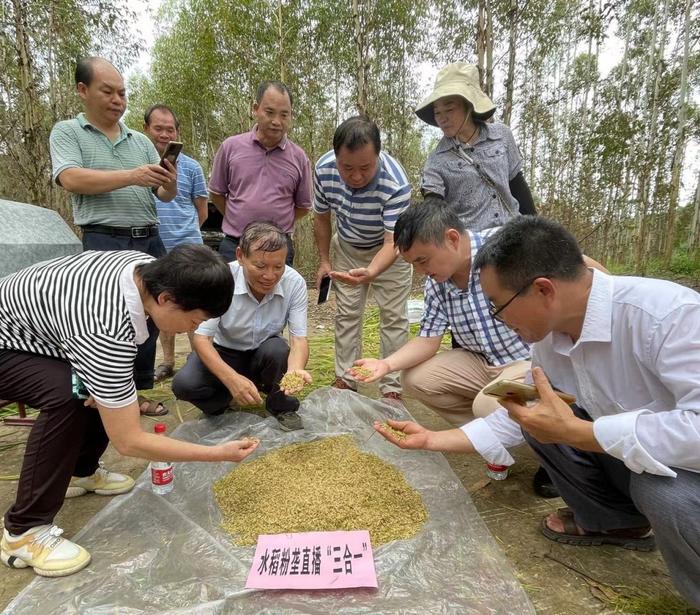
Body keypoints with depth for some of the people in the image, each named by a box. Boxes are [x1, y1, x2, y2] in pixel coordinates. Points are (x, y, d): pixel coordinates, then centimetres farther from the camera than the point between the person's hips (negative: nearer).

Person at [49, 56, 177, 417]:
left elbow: (164, 196, 12)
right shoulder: (67, 132, 5)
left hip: (150, 240, 5)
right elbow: (71, 180, -13)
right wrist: (132, 176, -19)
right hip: (105, 243, -4)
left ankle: (137, 392, 22)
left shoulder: (141, 141, 15)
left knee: (149, 319, 8)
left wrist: (169, 184, -12)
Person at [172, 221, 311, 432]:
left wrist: (295, 370, -46)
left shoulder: (295, 283, -22)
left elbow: (299, 339, -22)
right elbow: (201, 338, -25)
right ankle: (219, 404, 8)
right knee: (184, 384, -26)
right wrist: (231, 379, -42)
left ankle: (282, 407, -2)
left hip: (266, 353, 1)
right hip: (224, 352, 0)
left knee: (278, 350, -33)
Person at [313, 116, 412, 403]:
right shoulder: (323, 169, -24)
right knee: (346, 314, 7)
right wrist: (324, 261, -1)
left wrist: (370, 272, -57)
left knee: (393, 316, -3)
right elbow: (322, 217, -6)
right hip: (348, 247, 3)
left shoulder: (396, 183, -37)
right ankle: (345, 380, 20)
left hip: (389, 249, -3)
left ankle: (391, 387, 8)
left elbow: (392, 243, -38)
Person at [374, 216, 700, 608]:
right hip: (629, 457, 7)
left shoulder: (668, 314, -32)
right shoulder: (549, 335, -9)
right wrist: (432, 440, -3)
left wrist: (574, 432, -35)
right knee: (535, 415, -6)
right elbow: (514, 420, 2)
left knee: (661, 488, -35)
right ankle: (618, 522, 13)